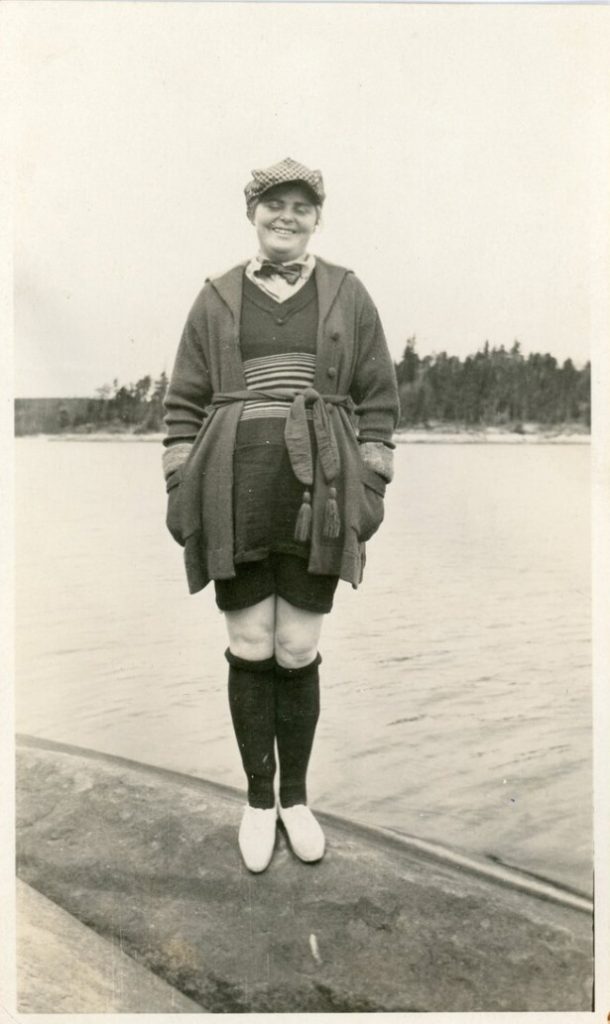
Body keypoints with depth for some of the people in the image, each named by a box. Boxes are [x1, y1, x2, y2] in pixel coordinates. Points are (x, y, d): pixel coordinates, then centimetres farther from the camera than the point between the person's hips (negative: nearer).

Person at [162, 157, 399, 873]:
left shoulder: (348, 294, 9)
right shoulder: (216, 298, 10)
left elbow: (378, 399, 9)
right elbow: (184, 402, 10)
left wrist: (371, 483, 1)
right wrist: (180, 485, 2)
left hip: (318, 492, 0)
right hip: (235, 492, 1)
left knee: (299, 651, 5)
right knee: (250, 648, 6)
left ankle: (295, 796, 26)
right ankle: (258, 798, 26)